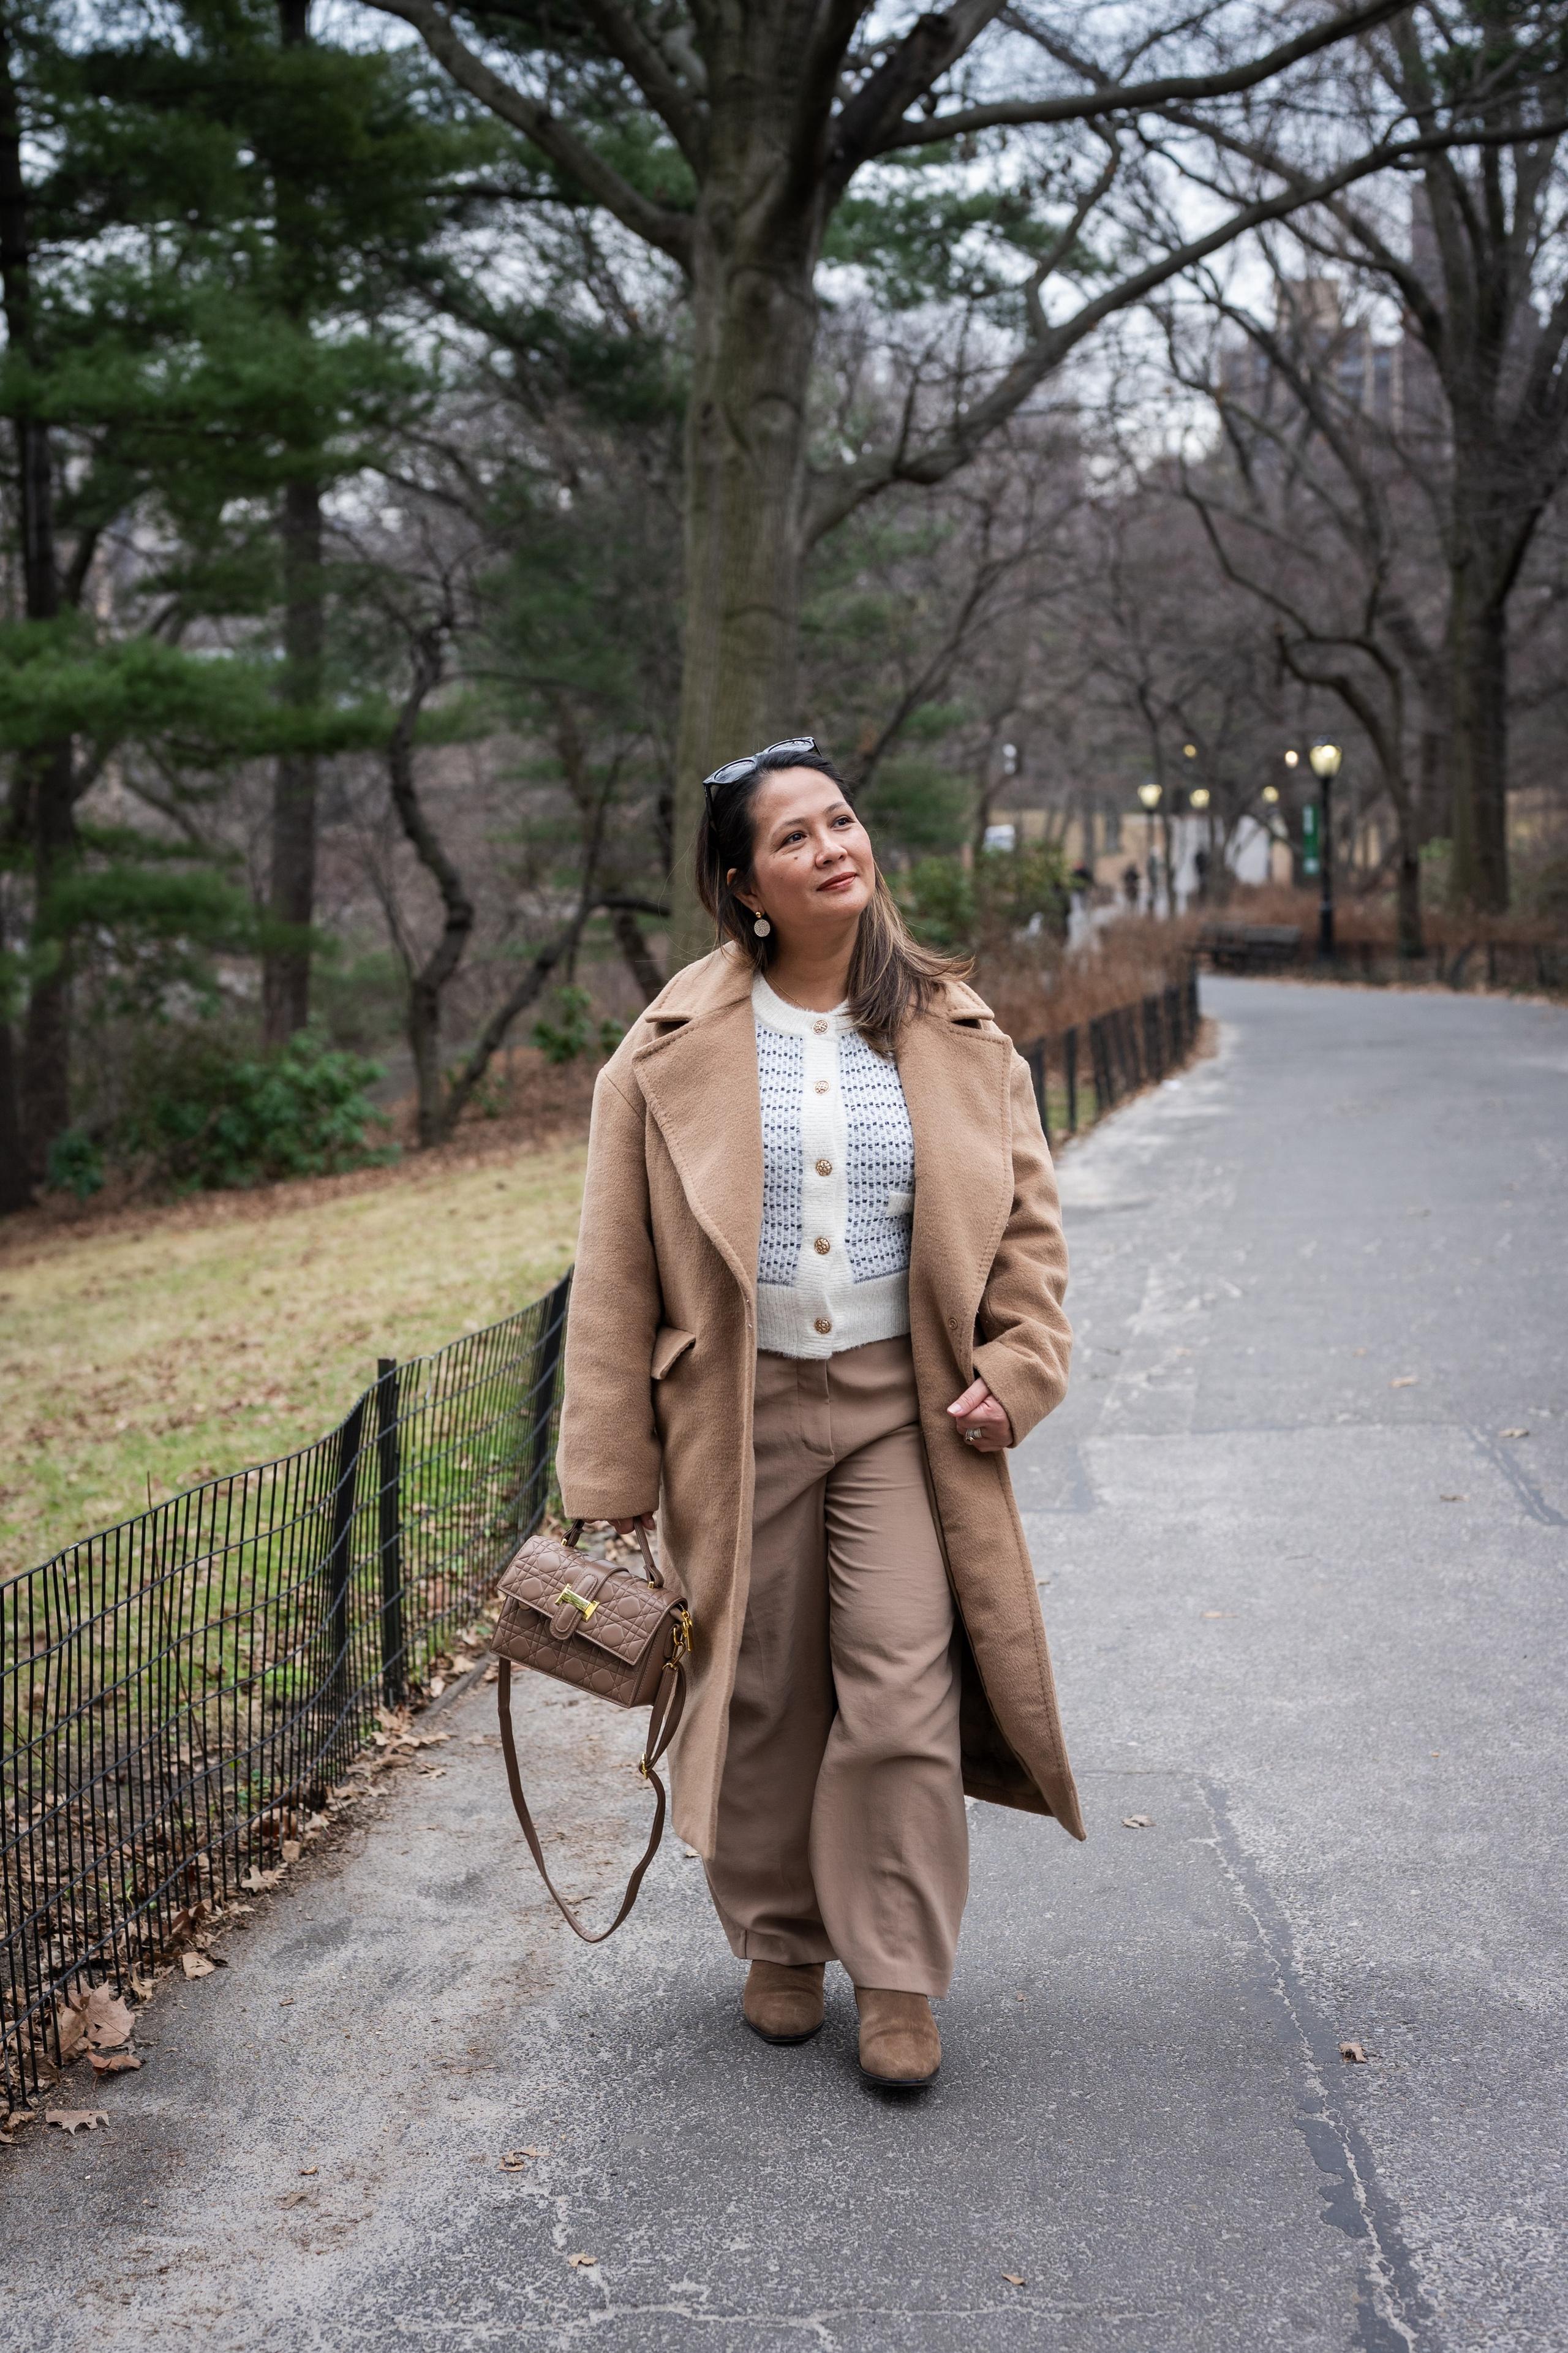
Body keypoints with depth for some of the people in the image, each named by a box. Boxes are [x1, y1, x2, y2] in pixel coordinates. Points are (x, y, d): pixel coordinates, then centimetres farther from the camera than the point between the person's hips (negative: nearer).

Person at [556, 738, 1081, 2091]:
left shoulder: (955, 1034, 3)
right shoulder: (675, 1052, -3)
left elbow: (1026, 1215, 11)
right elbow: (616, 1269, -1)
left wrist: (1017, 1362, -4)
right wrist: (611, 1480, -3)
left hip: (905, 1408, 1)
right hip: (743, 1411, -1)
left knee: (905, 1690, -4)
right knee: (763, 1696, 9)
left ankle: (898, 1979, 11)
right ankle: (780, 1945, 29)